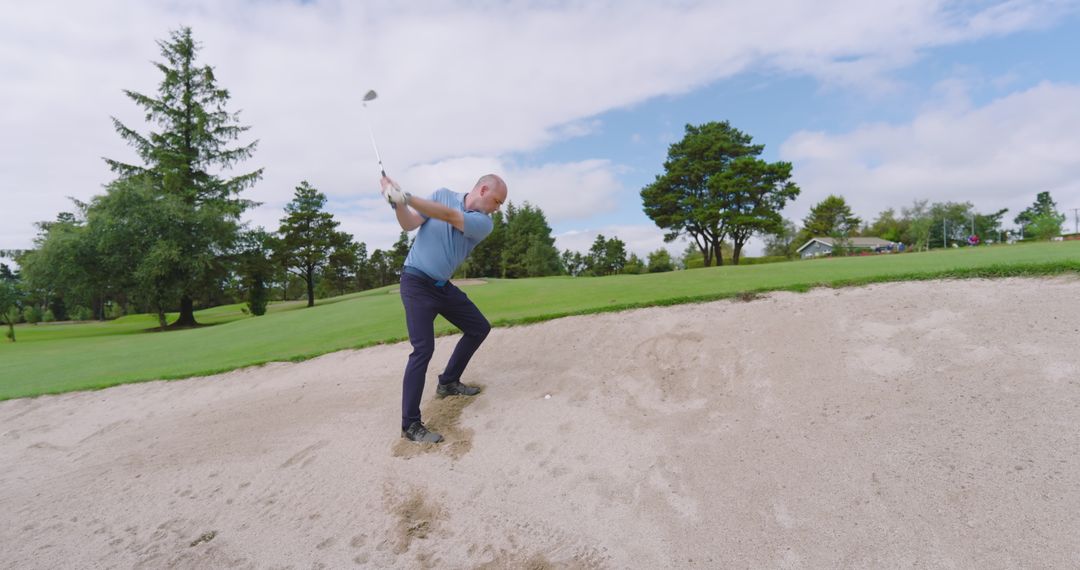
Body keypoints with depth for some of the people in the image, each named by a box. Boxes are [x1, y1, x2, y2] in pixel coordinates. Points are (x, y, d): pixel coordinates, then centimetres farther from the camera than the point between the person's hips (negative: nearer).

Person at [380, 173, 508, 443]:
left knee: (479, 328, 11)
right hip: (417, 282, -5)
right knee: (423, 349, -16)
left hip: (443, 286, 5)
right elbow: (410, 224, -9)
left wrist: (405, 196, -30)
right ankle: (410, 425, -6)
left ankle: (448, 382, 28)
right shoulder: (442, 195, -4)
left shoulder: (484, 223, -5)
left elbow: (449, 216, -22)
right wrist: (397, 204, -28)